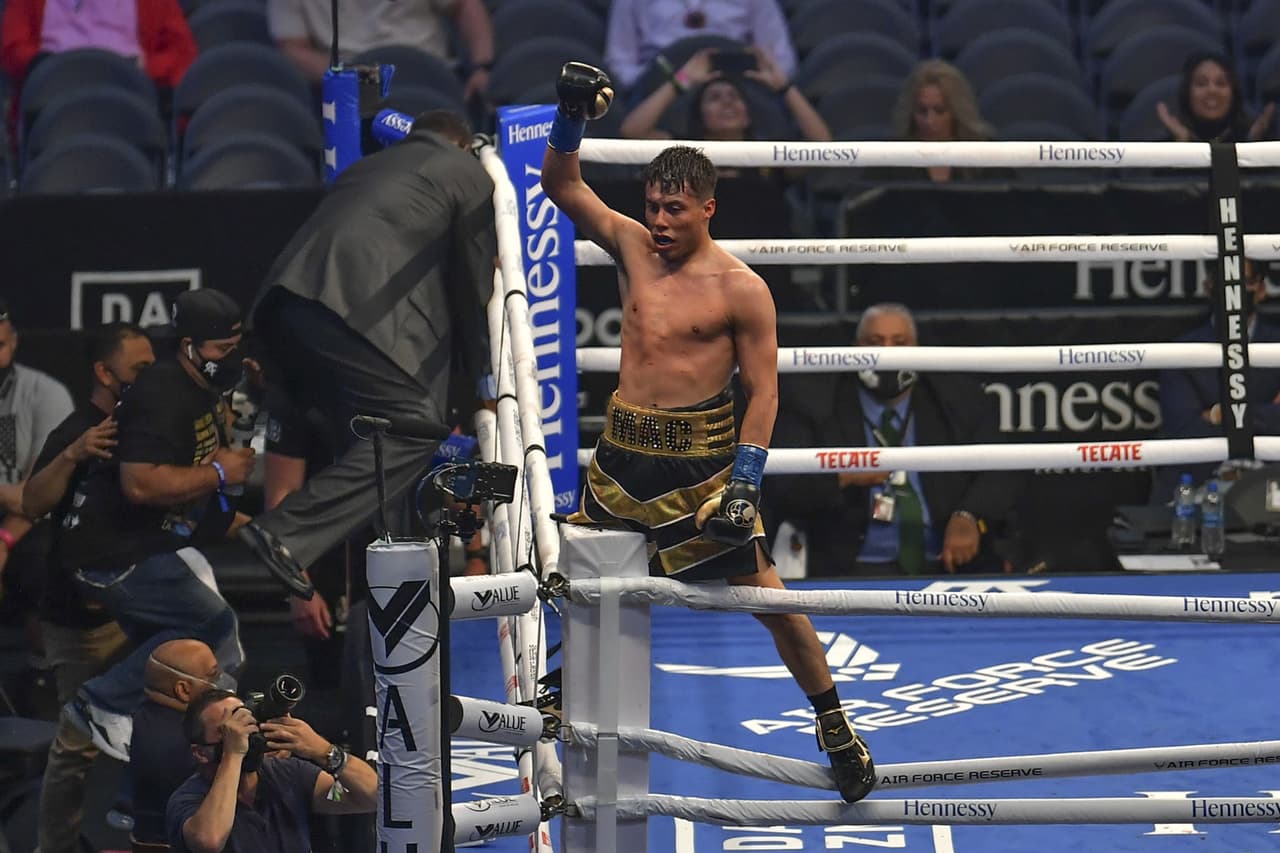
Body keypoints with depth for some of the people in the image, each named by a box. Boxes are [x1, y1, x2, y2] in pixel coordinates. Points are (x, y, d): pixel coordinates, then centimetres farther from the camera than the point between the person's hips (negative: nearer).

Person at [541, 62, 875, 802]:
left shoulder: (740, 289, -10)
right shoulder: (634, 248, 5)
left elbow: (764, 389, -9)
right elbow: (563, 187, 4)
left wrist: (745, 482, -17)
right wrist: (571, 119, -13)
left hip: (698, 456, -5)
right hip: (624, 449, 5)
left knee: (765, 591, -4)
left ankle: (836, 725, 6)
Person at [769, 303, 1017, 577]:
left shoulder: (958, 399, 12)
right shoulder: (813, 401, 6)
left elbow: (998, 473, 6)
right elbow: (782, 488, -2)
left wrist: (968, 518, -15)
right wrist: (843, 477, -21)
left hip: (948, 563, 3)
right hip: (853, 571, -3)